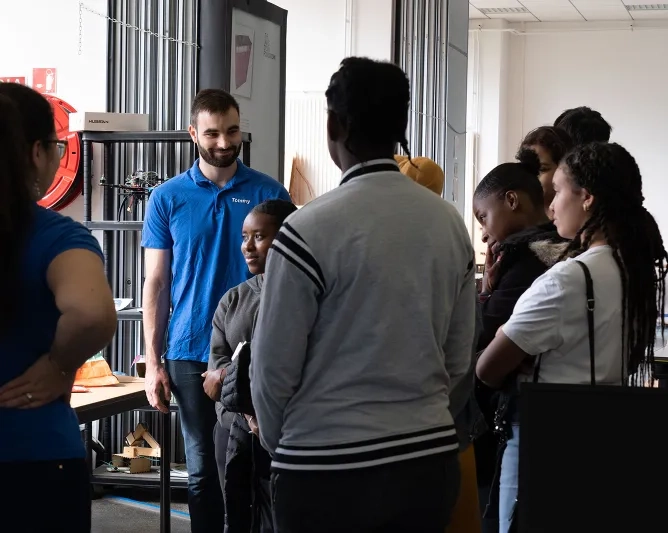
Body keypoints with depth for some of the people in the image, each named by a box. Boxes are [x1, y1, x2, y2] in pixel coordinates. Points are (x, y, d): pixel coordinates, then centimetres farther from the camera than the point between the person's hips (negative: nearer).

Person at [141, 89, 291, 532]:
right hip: (190, 354, 1)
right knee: (203, 469, 8)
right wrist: (153, 362, -1)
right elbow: (157, 284, 4)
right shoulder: (167, 199, 2)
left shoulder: (270, 193, 0)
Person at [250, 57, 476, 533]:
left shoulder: (311, 230, -15)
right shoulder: (451, 224, 1)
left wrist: (280, 444, 9)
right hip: (431, 459, 5)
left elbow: (274, 368, -9)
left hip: (328, 470, -5)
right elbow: (458, 360, 8)